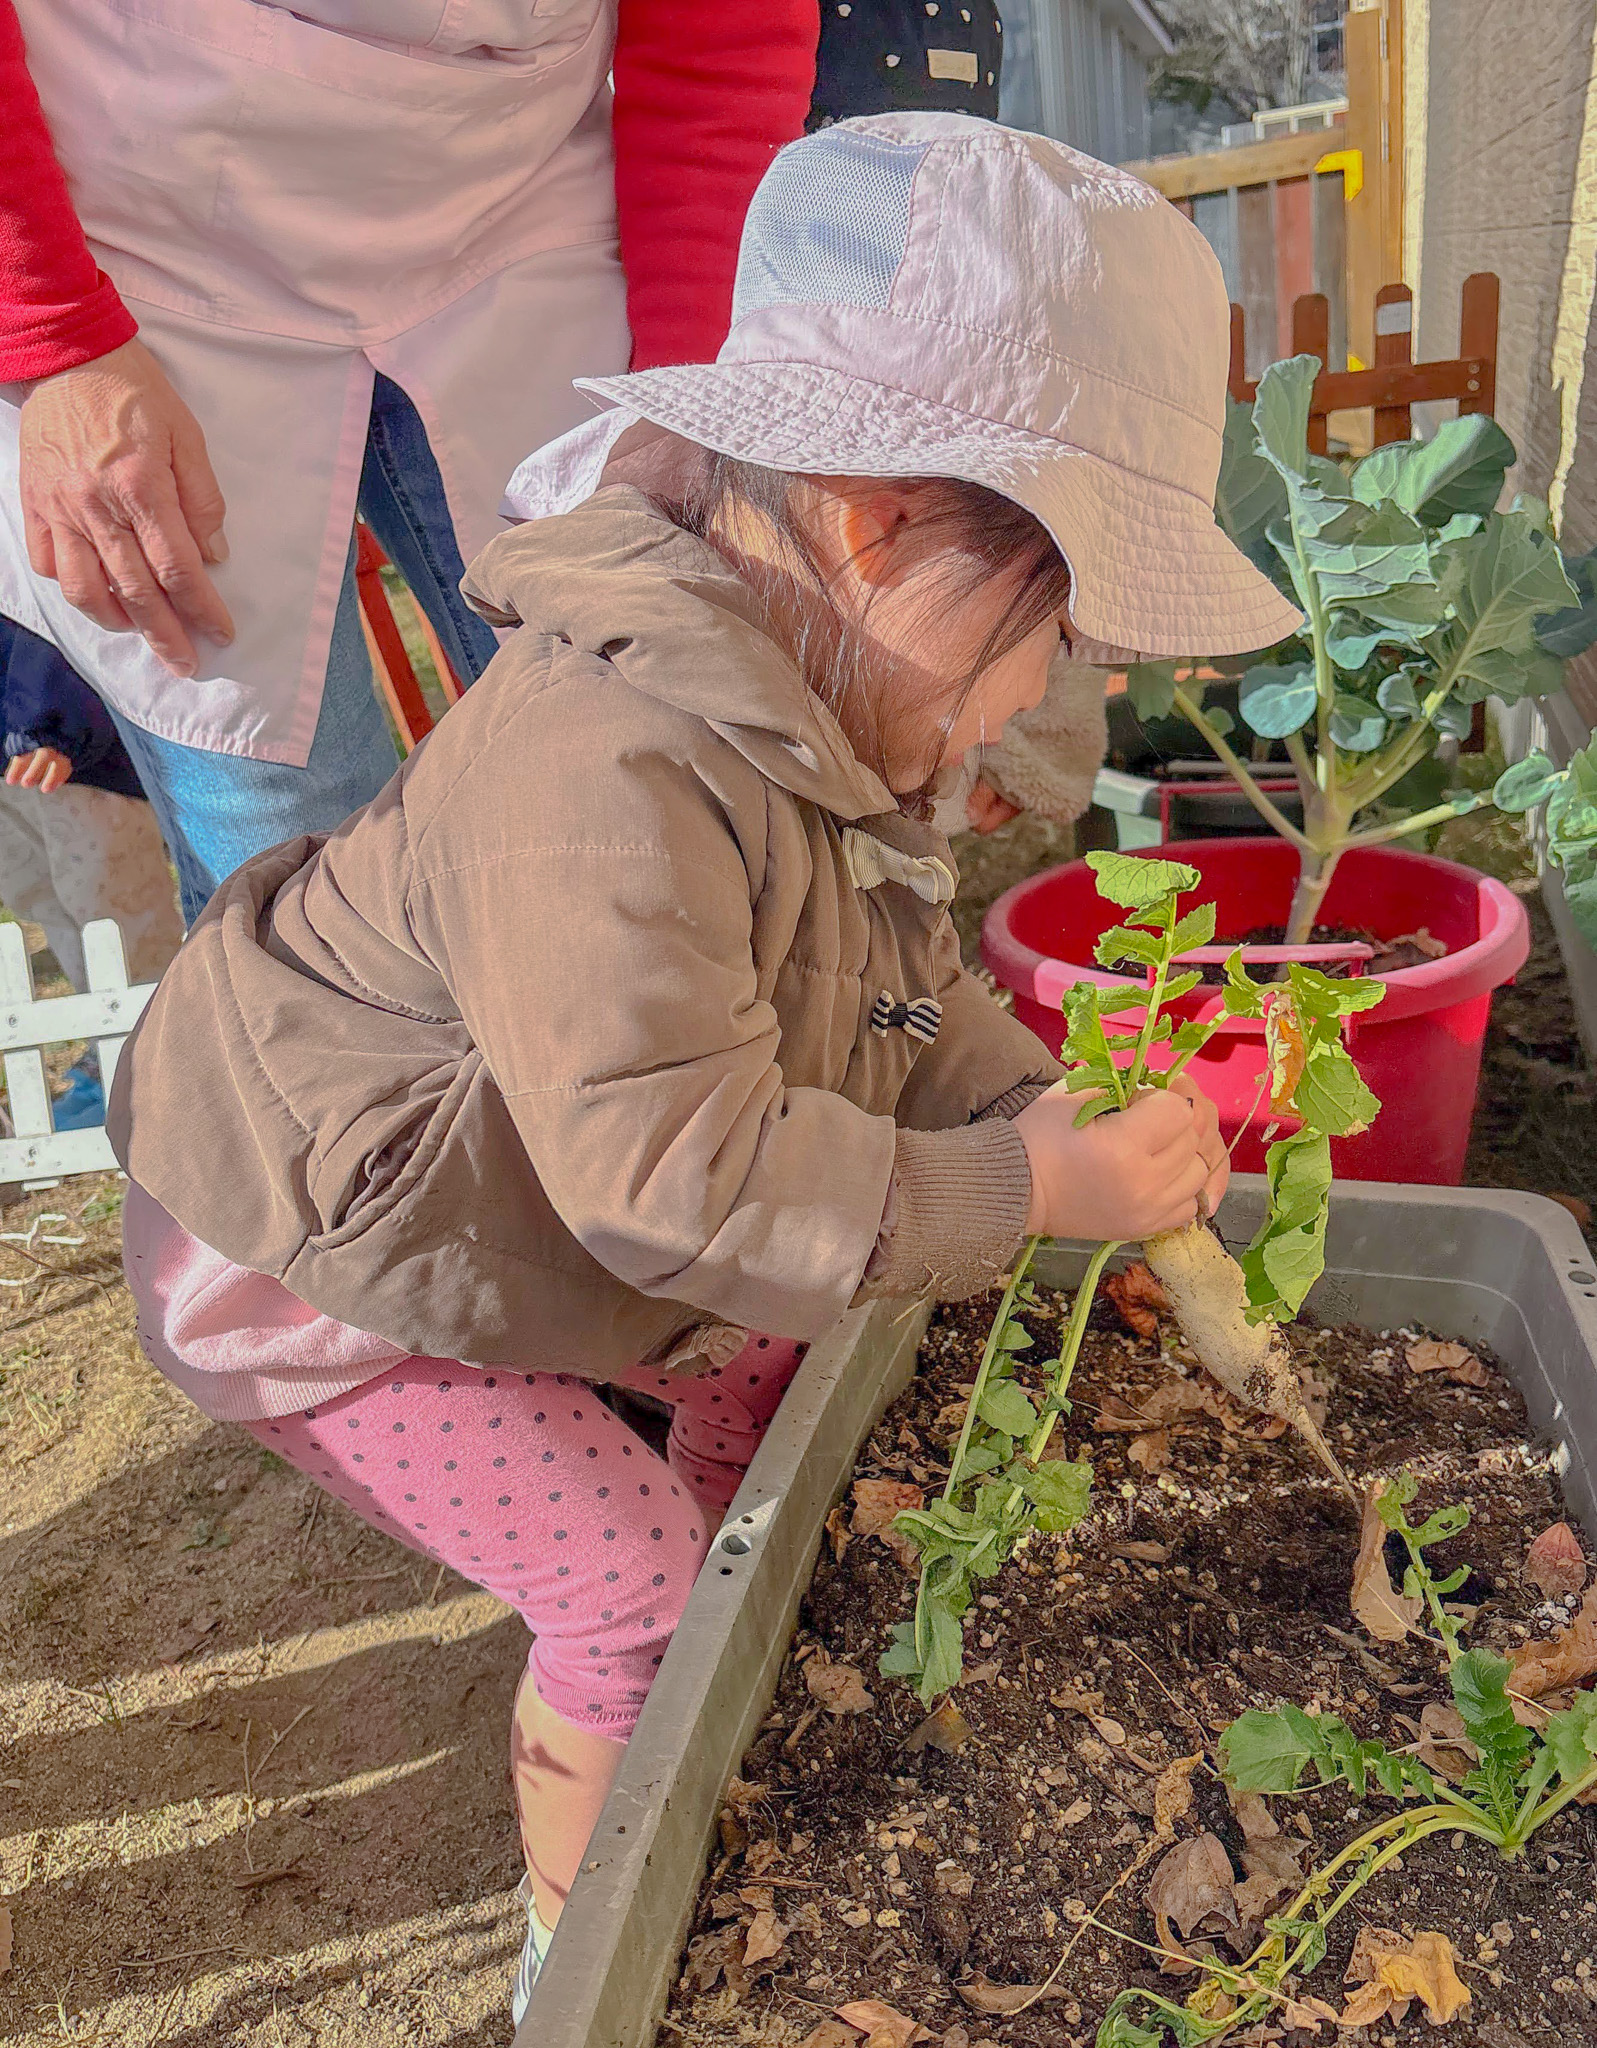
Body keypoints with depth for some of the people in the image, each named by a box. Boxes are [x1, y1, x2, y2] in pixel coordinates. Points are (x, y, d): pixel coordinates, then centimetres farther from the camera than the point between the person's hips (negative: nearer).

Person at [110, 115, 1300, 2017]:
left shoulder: (806, 714, -6)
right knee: (629, 1582, -7)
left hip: (512, 1220, 9)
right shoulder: (607, 780, -40)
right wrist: (1033, 1193, -34)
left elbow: (897, 989, 3)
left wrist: (1060, 1118, -12)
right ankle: (579, 1936, 24)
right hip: (306, 1267, -8)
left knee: (778, 1357, 15)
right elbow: (677, 1173, -41)